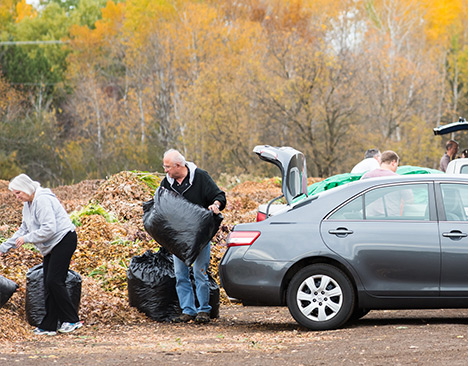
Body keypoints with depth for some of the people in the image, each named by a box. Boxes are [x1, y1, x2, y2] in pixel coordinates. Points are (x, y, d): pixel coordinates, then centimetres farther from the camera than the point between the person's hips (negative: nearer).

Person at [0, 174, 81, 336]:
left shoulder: (42, 201, -20)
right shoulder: (28, 204, 13)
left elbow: (49, 229, -26)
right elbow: (24, 229, 21)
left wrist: (26, 238, -18)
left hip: (64, 241, -10)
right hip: (51, 246, 10)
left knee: (54, 281, -14)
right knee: (48, 284, 7)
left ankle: (72, 320, -7)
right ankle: (49, 326, 10)